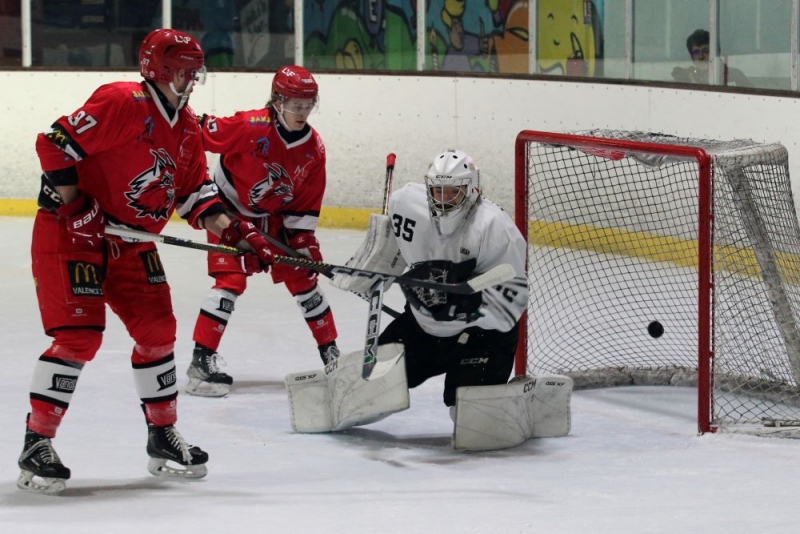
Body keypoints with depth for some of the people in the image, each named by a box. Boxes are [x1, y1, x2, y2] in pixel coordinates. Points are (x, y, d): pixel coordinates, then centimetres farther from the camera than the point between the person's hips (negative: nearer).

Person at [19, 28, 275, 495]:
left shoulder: (187, 130, 9)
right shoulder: (120, 103, -18)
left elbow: (196, 194, 11)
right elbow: (55, 144, -20)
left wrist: (236, 234, -3)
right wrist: (75, 207, -21)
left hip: (131, 244, 9)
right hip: (69, 233, -8)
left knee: (158, 330, 7)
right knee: (79, 335, -15)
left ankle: (163, 437, 22)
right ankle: (37, 445, -9)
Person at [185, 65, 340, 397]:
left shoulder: (314, 149, -8)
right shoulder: (251, 127, -28)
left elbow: (306, 204, 0)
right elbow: (200, 134, -21)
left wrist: (303, 240, -6)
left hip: (273, 216, 6)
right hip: (229, 210, -6)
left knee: (302, 277, 6)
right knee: (231, 280, -17)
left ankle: (330, 352, 18)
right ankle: (202, 361, -15)